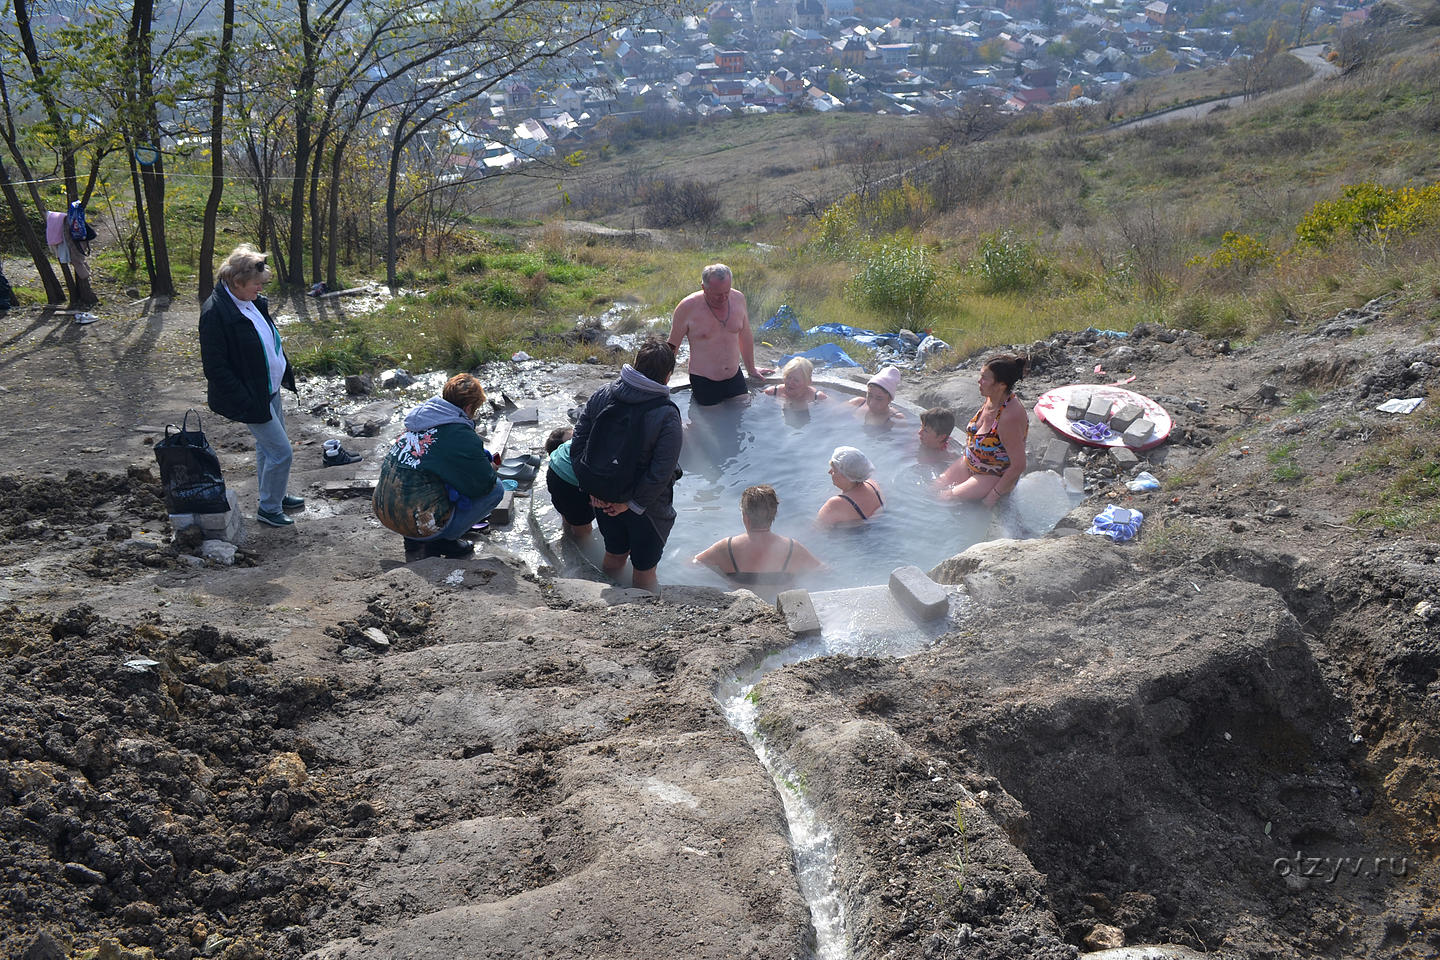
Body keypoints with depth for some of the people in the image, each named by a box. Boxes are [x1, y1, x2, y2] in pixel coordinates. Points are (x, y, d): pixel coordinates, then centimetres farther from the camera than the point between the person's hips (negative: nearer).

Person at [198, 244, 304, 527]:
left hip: (270, 389, 8)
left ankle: (275, 496, 41)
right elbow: (215, 369, -23)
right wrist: (247, 404, -24)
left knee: (267, 447, 23)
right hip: (252, 398, -8)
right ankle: (268, 509, 16)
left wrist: (284, 374, 14)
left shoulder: (252, 302, 0)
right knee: (281, 452, -2)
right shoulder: (215, 313, -24)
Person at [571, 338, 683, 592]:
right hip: (646, 506, -5)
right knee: (644, 567, 17)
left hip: (602, 498, 5)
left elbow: (577, 445, -5)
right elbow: (661, 473, -24)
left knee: (614, 554, 28)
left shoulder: (601, 395, -9)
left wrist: (592, 489, -1)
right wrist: (633, 503, -13)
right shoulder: (667, 416, -23)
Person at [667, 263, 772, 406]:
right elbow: (672, 346, -1)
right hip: (703, 383, -4)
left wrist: (751, 369, 25)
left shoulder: (738, 299, 0)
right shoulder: (688, 307, -13)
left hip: (735, 378, 4)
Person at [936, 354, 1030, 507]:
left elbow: (1018, 466, -28)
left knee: (947, 498, -16)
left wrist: (993, 496, -21)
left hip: (994, 476, -8)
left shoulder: (1010, 416, -33)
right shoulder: (990, 399, -7)